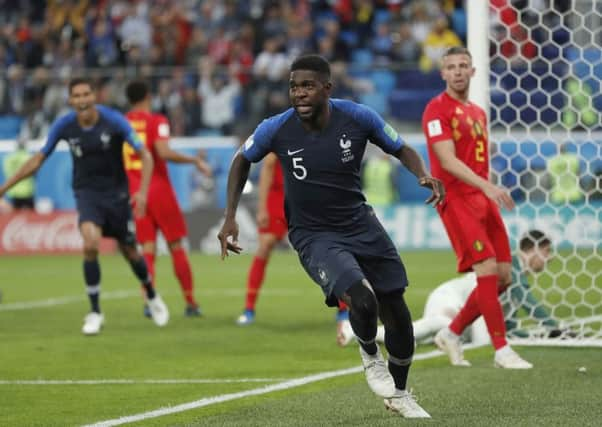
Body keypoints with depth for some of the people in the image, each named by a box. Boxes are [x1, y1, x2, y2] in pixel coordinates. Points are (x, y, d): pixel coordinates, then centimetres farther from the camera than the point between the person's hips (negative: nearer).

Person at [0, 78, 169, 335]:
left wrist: (143, 192, -26)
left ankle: (152, 298, 41)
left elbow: (144, 155, -13)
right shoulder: (63, 126, -9)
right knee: (91, 244, -25)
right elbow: (38, 159, 3)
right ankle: (95, 313, -11)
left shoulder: (114, 121, -16)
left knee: (130, 253, 10)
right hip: (87, 193, 0)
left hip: (116, 193, 0)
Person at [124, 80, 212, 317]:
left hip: (134, 192, 3)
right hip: (159, 189, -3)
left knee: (147, 249, 3)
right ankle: (190, 303, 10)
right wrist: (195, 160, -14)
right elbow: (163, 152, -22)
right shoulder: (157, 121, -7)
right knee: (176, 247, 6)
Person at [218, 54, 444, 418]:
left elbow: (401, 149, 2)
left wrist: (424, 175, -19)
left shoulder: (357, 118, -14)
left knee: (396, 312, 7)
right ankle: (370, 356, 8)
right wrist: (230, 218, 0)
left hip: (360, 224, 3)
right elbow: (243, 160, 6)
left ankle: (399, 394, 33)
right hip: (314, 237, -3)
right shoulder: (277, 129, -15)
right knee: (362, 300, -27)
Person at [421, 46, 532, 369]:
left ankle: (451, 334, 18)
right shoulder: (437, 109, -6)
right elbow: (447, 161, -17)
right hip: (456, 199, -8)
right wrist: (487, 187, -28)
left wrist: (490, 193, 14)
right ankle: (501, 350, -10)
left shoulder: (478, 113, 19)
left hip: (482, 199, 8)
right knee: (487, 270, -16)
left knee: (502, 276, 3)